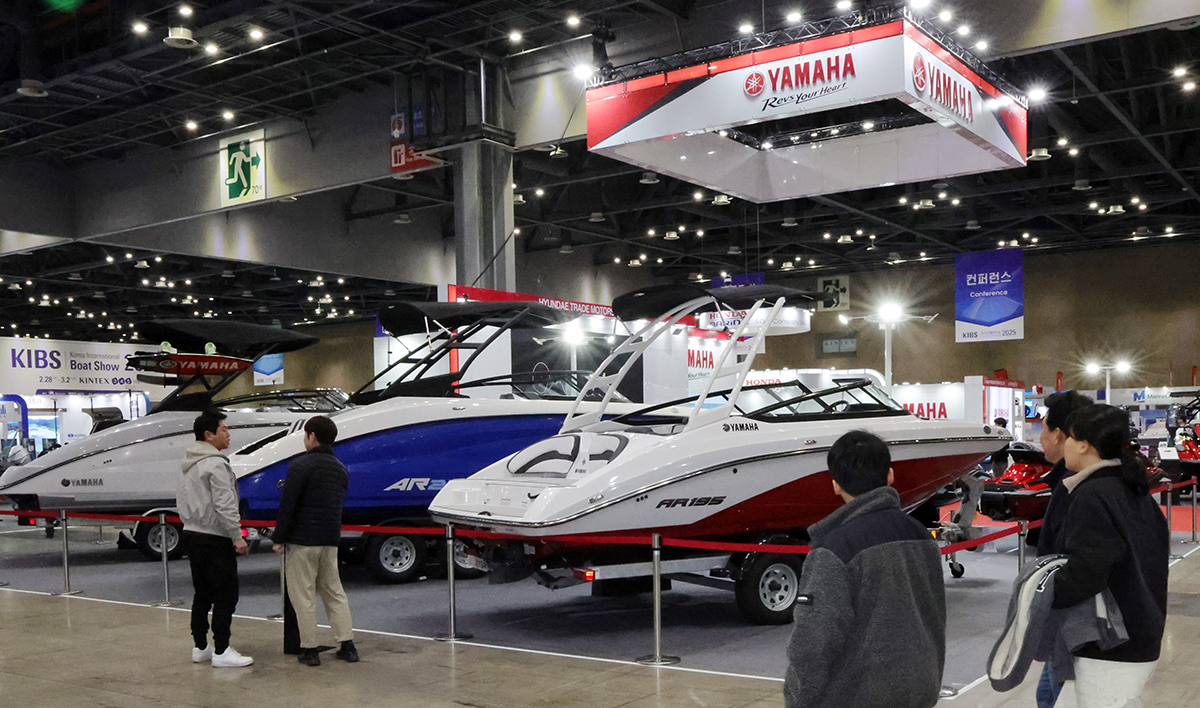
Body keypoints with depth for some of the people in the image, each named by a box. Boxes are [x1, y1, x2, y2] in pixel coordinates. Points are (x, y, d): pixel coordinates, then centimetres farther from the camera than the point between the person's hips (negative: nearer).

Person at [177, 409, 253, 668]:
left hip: (192, 535, 10)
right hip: (214, 539, -10)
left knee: (202, 593, 16)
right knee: (226, 595, -5)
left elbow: (182, 499, 20)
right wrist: (237, 537, -17)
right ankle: (221, 651, -3)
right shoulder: (215, 464, -16)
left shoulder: (188, 464, 14)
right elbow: (225, 505, -20)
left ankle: (200, 647, 21)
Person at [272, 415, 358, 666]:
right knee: (334, 592, 14)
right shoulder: (340, 469, 13)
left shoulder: (302, 465, -11)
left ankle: (309, 649, 4)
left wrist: (278, 538, -9)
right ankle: (347, 645, 12)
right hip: (330, 541, 7)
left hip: (303, 541, -7)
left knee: (303, 596, 1)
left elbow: (288, 504, -14)